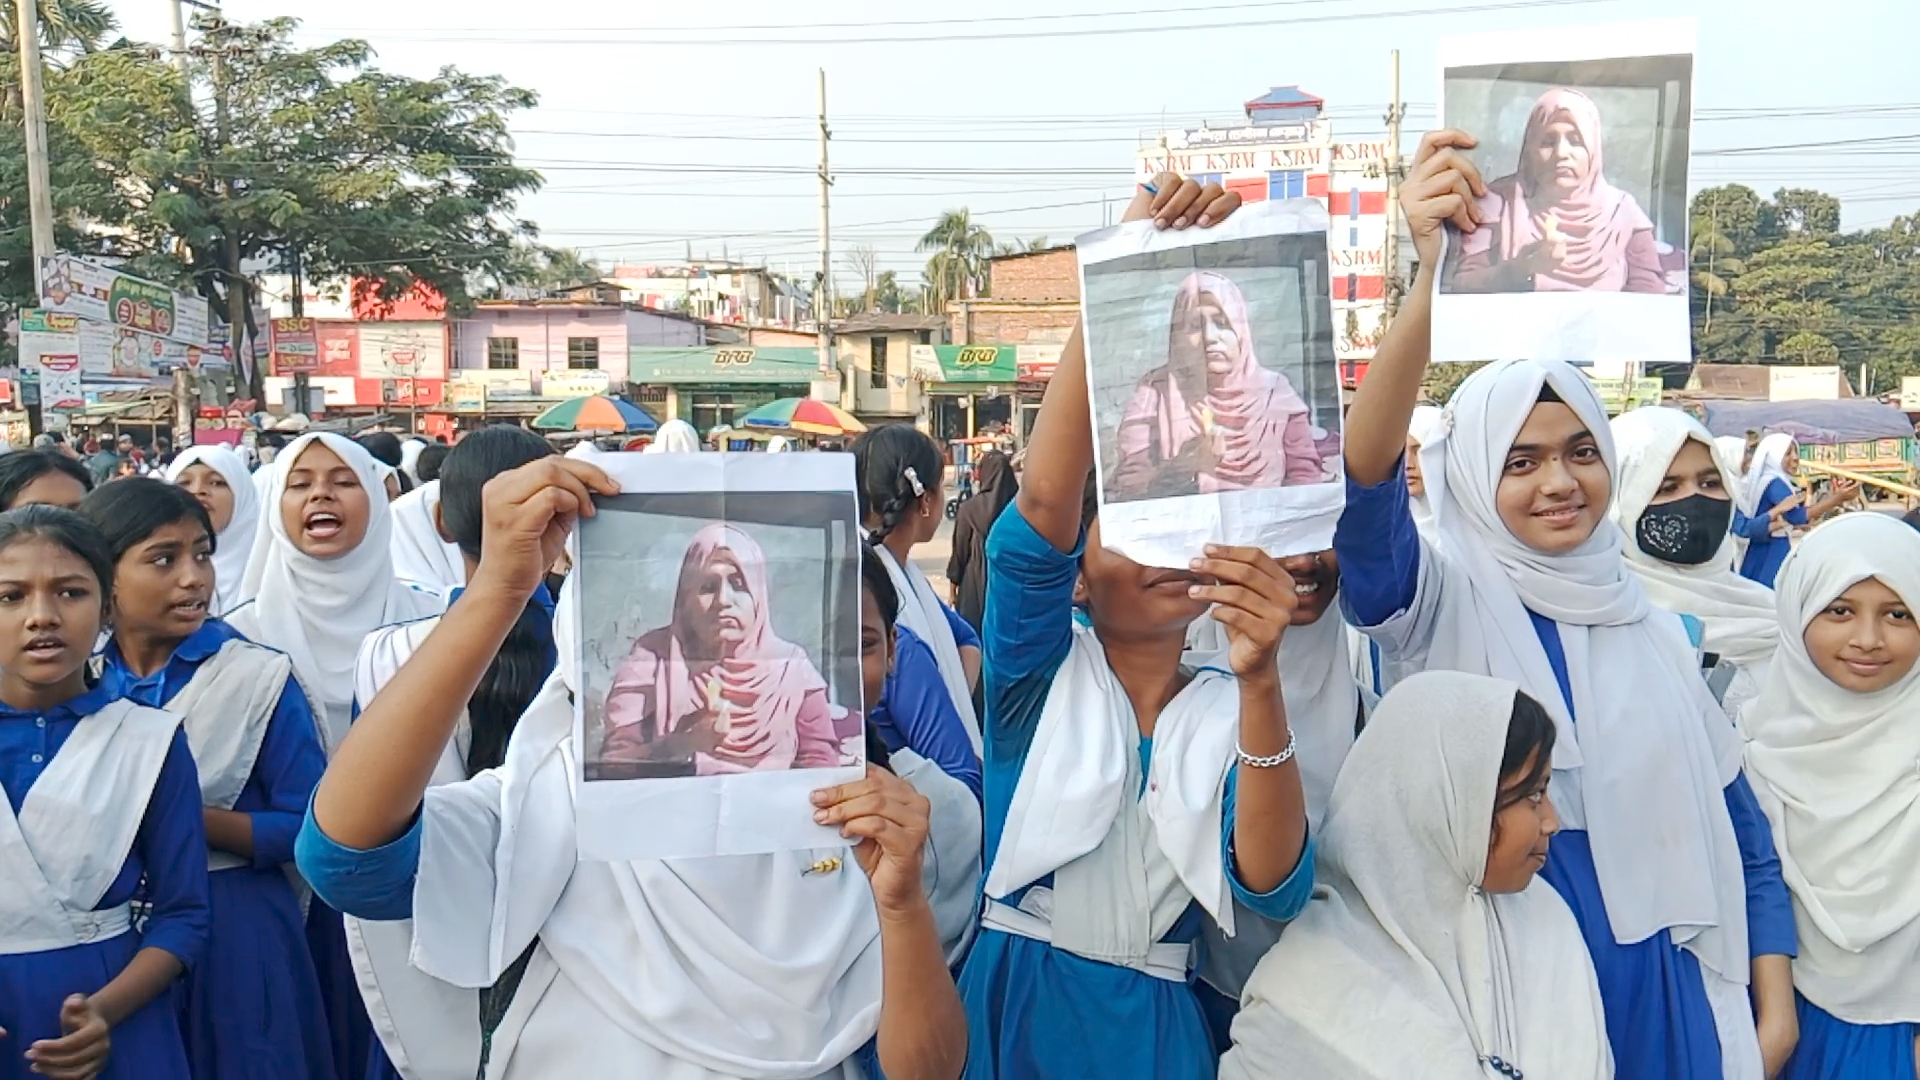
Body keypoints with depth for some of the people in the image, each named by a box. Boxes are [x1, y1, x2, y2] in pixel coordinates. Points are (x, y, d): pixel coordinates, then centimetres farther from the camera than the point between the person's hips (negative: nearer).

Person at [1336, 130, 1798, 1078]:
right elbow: (1365, 472, -30)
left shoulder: (1656, 633, 5)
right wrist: (1435, 276, -43)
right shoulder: (1438, 605, -10)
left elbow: (1735, 828, 11)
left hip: (1661, 999, 4)